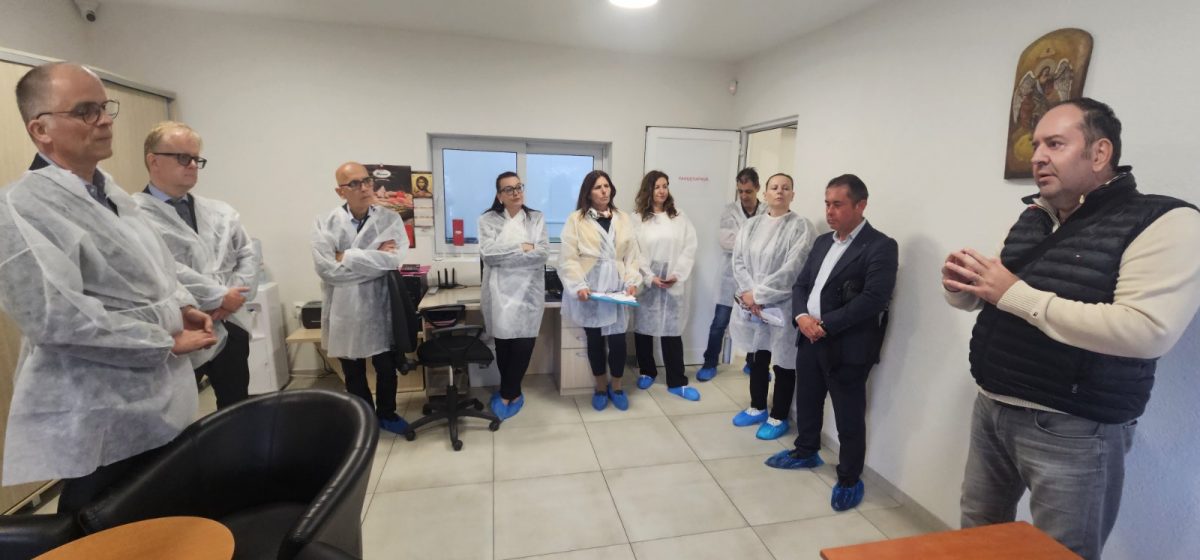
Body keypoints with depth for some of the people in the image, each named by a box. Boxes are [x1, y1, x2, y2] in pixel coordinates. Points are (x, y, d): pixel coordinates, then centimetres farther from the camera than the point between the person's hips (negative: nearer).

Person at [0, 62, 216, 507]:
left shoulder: (111, 191, 11)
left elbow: (154, 268, 21)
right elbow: (56, 316, -24)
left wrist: (181, 306, 2)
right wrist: (167, 342, -18)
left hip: (157, 401, 8)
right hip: (101, 421, -8)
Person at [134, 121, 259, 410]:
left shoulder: (221, 212, 11)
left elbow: (247, 255, 9)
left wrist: (235, 295, -8)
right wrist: (220, 297, -14)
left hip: (230, 328, 6)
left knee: (237, 409, 18)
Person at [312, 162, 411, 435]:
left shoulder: (390, 219, -4)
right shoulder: (325, 224, -5)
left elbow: (394, 260, -20)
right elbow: (326, 269, -17)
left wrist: (347, 257, -17)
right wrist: (375, 258, -16)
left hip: (381, 309, 0)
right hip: (345, 312, 0)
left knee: (387, 369, 14)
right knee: (353, 374, 17)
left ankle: (386, 414, 38)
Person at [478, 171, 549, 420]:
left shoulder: (537, 218, 9)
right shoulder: (488, 220, 5)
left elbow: (543, 253, -6)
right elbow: (487, 253, -10)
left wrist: (503, 255, -11)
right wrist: (523, 247, -10)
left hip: (528, 291, 1)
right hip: (499, 292, 0)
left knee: (524, 344, -3)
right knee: (503, 344, 4)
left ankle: (507, 394, 18)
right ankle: (512, 392, 25)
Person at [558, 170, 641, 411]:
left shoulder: (624, 219, 10)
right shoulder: (576, 219, -1)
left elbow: (632, 255, 8)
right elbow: (568, 258, -6)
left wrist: (632, 281, -6)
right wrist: (579, 286, -17)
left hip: (616, 288, 2)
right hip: (589, 290, -2)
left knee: (617, 339, 0)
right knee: (595, 340, 9)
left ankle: (616, 386, 24)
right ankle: (601, 386, 29)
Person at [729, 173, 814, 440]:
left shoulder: (801, 226, -8)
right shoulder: (752, 224, 6)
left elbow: (792, 268, -16)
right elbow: (738, 259, 2)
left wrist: (760, 294, -16)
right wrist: (748, 292, -12)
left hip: (782, 305, -4)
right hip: (752, 303, 4)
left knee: (783, 362, 7)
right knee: (757, 358, 17)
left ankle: (778, 417, 25)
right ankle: (757, 407, 36)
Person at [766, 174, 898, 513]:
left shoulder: (880, 247, -11)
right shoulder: (823, 242, 13)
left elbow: (873, 299, -21)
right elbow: (801, 285, 11)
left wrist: (825, 325, -20)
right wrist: (802, 316, -9)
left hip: (847, 347, -7)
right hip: (810, 340, 7)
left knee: (849, 418, 6)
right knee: (807, 402, 21)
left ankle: (849, 480, 24)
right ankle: (805, 453, 42)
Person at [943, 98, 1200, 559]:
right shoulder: (1031, 219, 9)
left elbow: (1148, 331, -25)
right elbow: (989, 300, 17)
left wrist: (1015, 294, -23)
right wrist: (961, 286, -7)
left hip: (1072, 431, -6)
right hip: (990, 409, 6)